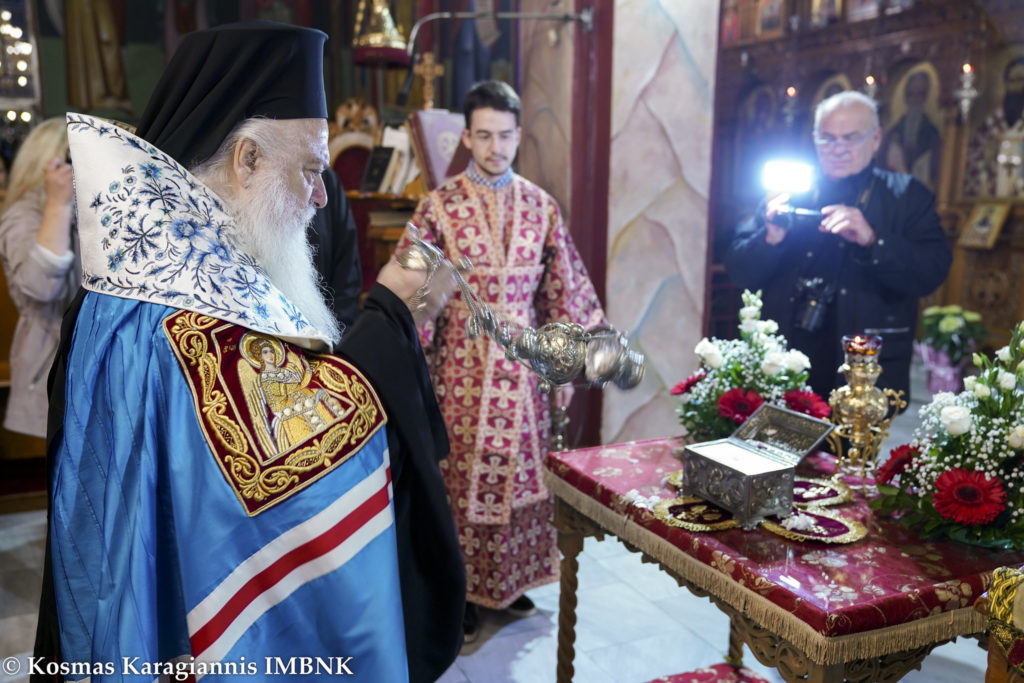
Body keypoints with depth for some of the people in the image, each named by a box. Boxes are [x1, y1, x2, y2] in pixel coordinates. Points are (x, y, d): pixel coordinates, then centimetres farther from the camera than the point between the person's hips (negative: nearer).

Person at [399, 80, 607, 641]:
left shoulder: (540, 206, 5)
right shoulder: (438, 206, -4)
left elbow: (561, 289, 8)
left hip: (523, 362, 3)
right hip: (462, 363, -3)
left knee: (520, 470, 11)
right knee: (463, 475, 5)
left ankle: (512, 580, 30)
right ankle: (461, 590, 23)